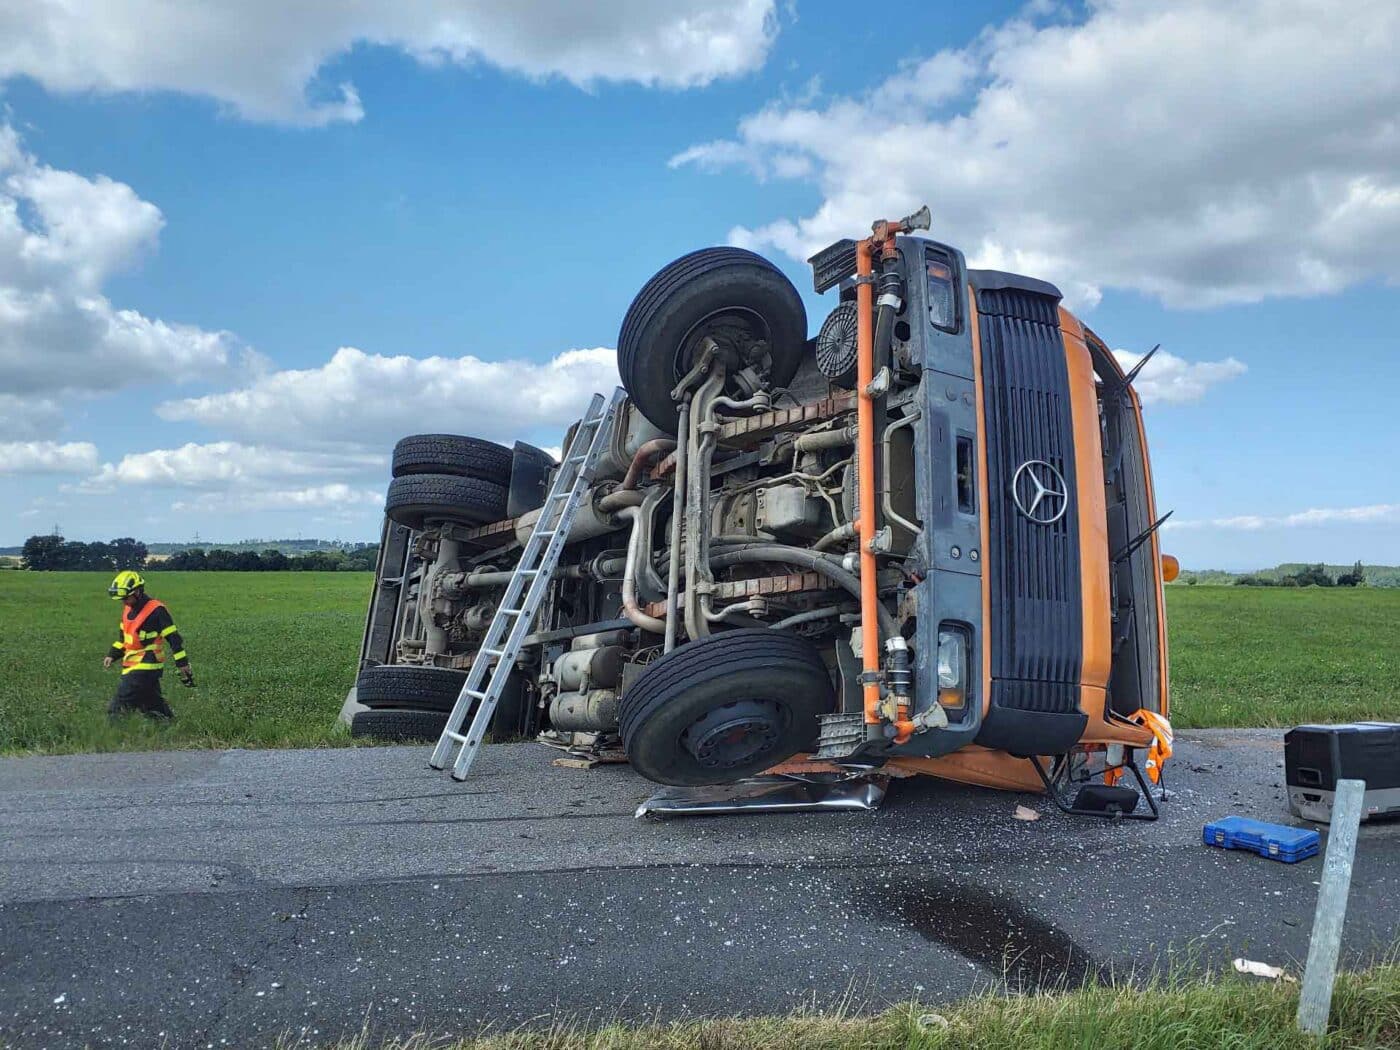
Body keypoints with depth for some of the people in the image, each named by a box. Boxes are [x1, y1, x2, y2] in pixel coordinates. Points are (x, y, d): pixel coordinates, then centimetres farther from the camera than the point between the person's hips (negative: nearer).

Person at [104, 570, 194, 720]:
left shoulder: (156, 610, -16)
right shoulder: (128, 609, 10)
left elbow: (173, 638, -15)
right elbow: (123, 636, 25)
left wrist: (182, 663, -15)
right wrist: (112, 655, 15)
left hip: (146, 667, -8)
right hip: (132, 666, 8)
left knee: (119, 706, -13)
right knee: (153, 704, 13)